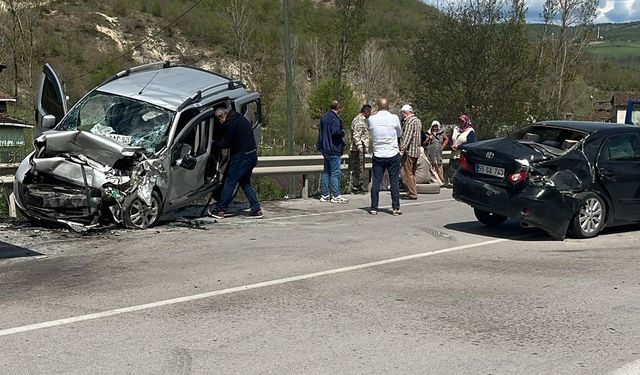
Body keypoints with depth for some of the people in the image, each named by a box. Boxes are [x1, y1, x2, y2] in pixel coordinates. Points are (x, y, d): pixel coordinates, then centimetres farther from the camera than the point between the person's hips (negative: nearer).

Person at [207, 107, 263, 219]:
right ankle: (256, 209, 12)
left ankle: (219, 210, 2)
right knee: (245, 183, 16)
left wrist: (215, 144, 3)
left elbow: (227, 143, -13)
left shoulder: (230, 123, -12)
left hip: (242, 156, -9)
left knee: (230, 182, -3)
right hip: (252, 155, 9)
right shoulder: (241, 119, 17)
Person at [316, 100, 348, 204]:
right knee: (335, 173, -4)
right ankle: (335, 196, -1)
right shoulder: (334, 118, -16)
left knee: (326, 172, 13)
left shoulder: (324, 117, 13)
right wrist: (342, 132, -11)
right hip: (333, 149, -9)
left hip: (325, 148, 9)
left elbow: (320, 130, 19)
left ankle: (324, 195, 16)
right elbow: (335, 131, -29)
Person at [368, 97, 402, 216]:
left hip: (378, 155, 1)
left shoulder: (371, 119, -4)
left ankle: (374, 208, 7)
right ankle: (395, 208, 4)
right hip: (393, 154, -1)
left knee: (376, 181, 6)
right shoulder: (394, 118, -6)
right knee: (394, 181, 4)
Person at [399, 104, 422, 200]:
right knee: (412, 173, 16)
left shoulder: (409, 121, -14)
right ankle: (413, 192, 19)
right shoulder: (418, 120, 17)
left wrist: (402, 150, -24)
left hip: (409, 151, -10)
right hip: (416, 151, 10)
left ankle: (412, 194, -6)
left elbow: (406, 138, -21)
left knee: (407, 173, -6)